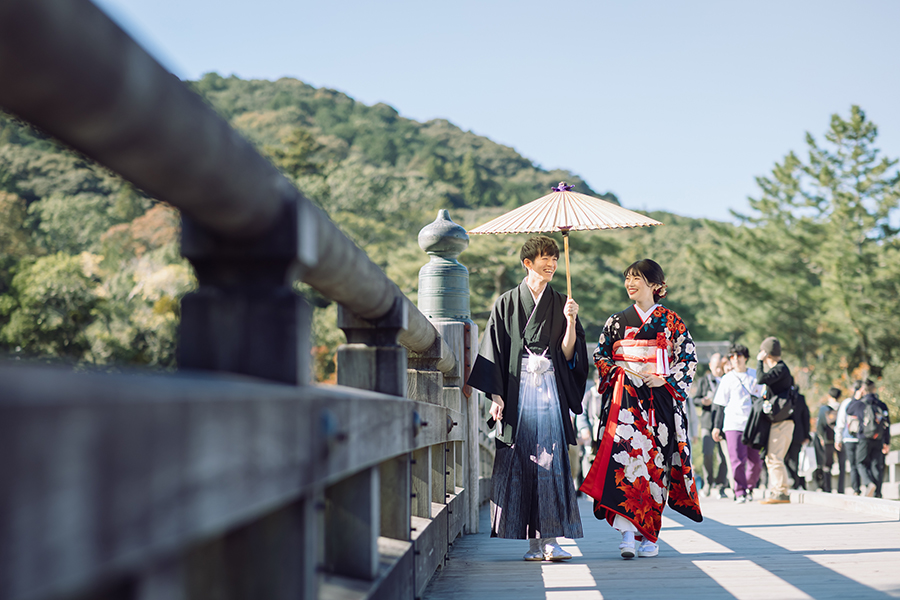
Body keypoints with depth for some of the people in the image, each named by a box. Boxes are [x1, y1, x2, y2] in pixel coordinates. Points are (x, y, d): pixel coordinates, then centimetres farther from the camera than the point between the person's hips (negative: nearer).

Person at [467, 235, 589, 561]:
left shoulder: (561, 304, 12)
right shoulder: (506, 304, 7)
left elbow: (568, 354, 5)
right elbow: (495, 352, 2)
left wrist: (570, 321, -9)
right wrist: (496, 396, -6)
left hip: (551, 391, 1)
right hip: (517, 391, -1)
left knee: (551, 462, -6)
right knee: (520, 463, -4)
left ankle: (549, 539, -6)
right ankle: (534, 543, 2)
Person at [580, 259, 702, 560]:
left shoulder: (670, 321, 6)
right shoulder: (616, 321, 13)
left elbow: (689, 357, 3)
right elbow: (600, 356, 14)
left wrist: (666, 380, -10)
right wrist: (617, 372, -4)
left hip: (659, 400, -1)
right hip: (623, 398, 1)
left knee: (655, 461, -2)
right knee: (624, 454, -16)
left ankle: (649, 535, 8)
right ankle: (628, 532, -23)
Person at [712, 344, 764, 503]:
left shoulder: (755, 376, 12)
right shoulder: (727, 379, 6)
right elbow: (721, 405, 7)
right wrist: (717, 427, 2)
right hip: (733, 424, -2)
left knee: (756, 462, 1)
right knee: (738, 460, -10)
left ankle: (749, 488, 22)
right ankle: (740, 492, -2)